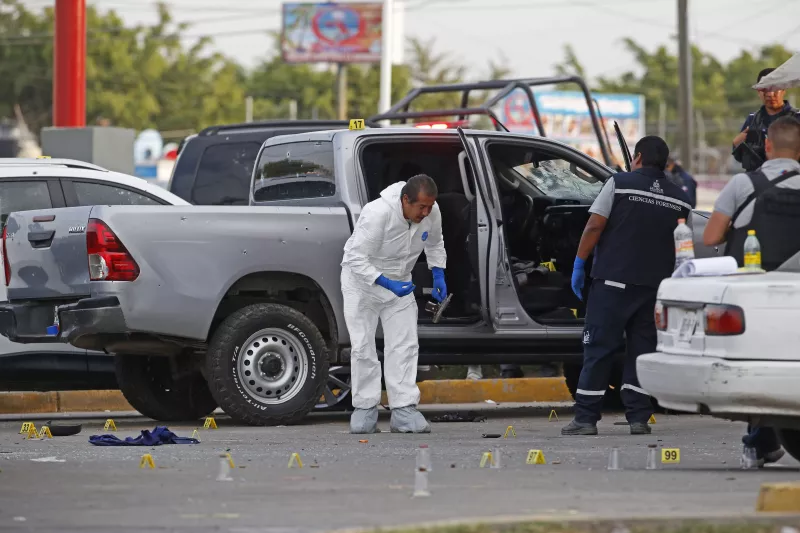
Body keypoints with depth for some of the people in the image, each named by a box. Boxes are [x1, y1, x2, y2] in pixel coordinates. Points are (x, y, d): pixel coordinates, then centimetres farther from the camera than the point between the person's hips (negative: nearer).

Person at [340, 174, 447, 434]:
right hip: (362, 279, -5)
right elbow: (357, 258, -31)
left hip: (399, 282, 5)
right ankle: (365, 409, 3)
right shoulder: (378, 213, -34)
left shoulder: (431, 213, -15)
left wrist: (438, 276, -5)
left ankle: (404, 409, -6)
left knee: (404, 345, -4)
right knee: (363, 346, -4)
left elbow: (435, 244, 8)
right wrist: (387, 284, -38)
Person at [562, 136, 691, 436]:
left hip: (614, 279, -4)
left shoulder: (619, 183, -4)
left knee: (598, 349, -1)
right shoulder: (679, 199, 8)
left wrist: (580, 263, -1)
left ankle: (586, 418, -4)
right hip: (655, 285, 4)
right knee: (642, 349, 11)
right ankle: (639, 418, 6)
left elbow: (595, 226, -8)